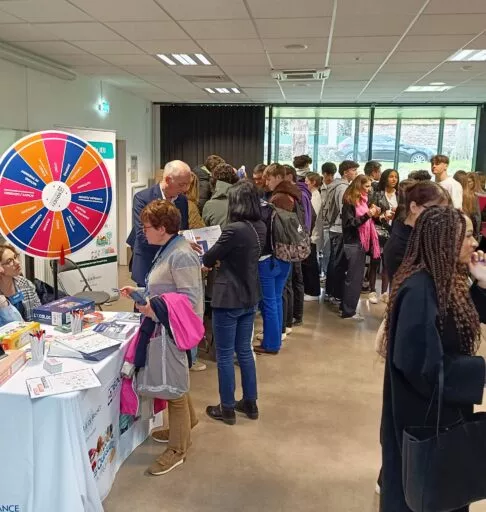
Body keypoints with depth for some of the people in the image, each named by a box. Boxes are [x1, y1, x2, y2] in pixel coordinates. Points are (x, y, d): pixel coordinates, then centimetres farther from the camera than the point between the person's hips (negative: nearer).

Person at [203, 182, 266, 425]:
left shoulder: (234, 229, -23)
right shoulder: (260, 228, 1)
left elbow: (209, 258, -10)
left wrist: (205, 258, 12)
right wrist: (219, 258, 11)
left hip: (228, 298, -8)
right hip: (250, 297, 8)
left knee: (225, 355, 6)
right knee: (244, 351, 19)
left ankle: (227, 409, 19)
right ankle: (250, 403, 30)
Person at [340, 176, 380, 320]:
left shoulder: (363, 200, 12)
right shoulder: (350, 201, -13)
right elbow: (349, 223, -18)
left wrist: (373, 215, 1)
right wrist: (367, 215, -26)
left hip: (361, 242, 9)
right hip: (353, 243, -9)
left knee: (354, 276, 14)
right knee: (355, 277, -3)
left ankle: (346, 307, 23)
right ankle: (348, 311, 5)